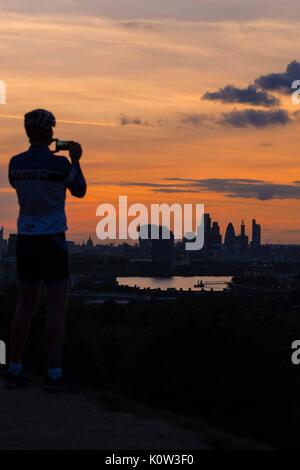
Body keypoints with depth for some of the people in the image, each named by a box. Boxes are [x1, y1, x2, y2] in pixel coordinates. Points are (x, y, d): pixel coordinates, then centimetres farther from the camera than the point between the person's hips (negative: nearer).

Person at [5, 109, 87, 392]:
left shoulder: (15, 163, 2)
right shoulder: (60, 164, -12)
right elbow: (80, 191, 5)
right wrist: (76, 160, 17)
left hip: (26, 241, 5)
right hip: (52, 240, -5)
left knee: (25, 307, 12)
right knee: (57, 309, -1)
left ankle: (14, 372, 12)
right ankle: (54, 375, -4)